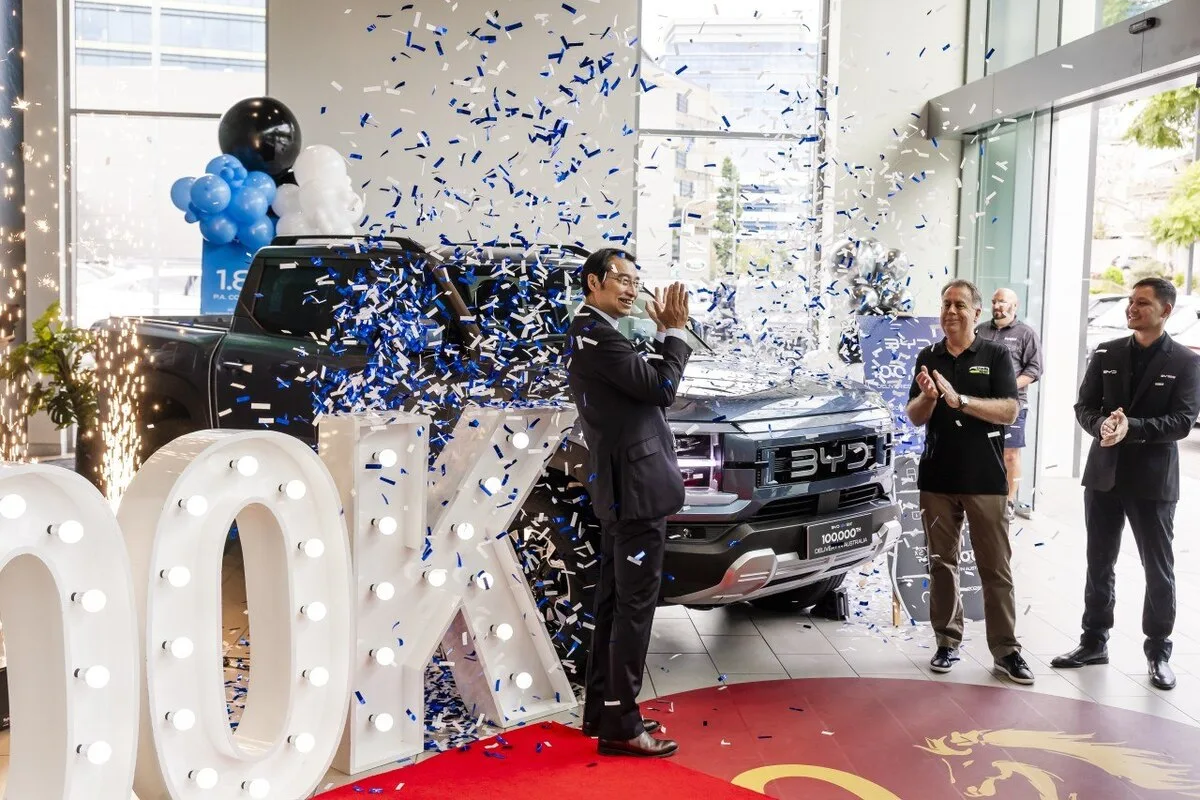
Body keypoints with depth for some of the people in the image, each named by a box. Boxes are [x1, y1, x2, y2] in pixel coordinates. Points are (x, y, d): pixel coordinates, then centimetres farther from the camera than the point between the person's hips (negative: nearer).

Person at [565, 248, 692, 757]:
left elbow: (645, 386, 16)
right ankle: (620, 725, 1)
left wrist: (665, 333, 8)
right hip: (635, 486, -11)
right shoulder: (597, 334, -16)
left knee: (614, 601, 15)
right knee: (634, 606, -5)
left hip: (620, 486, 11)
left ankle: (602, 709, 24)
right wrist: (675, 330, -8)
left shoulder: (590, 334, 16)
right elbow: (661, 389, -19)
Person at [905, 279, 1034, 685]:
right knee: (942, 563, 8)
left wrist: (959, 400, -22)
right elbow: (915, 418, 6)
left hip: (985, 479, -3)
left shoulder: (995, 355, 0)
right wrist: (927, 396, -16)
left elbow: (1009, 411, -10)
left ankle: (1006, 651, 5)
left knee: (996, 568, -1)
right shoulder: (929, 357, 9)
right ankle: (948, 642, 18)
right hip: (937, 477, 3)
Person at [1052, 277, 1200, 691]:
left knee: (1159, 570, 6)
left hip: (1153, 479, -3)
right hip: (1104, 474, 3)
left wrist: (1132, 427, -25)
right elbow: (1084, 407, 3)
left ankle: (1158, 651, 20)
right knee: (1099, 564, 12)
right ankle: (1094, 641, 25)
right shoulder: (1106, 353, 6)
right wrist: (1102, 425, -18)